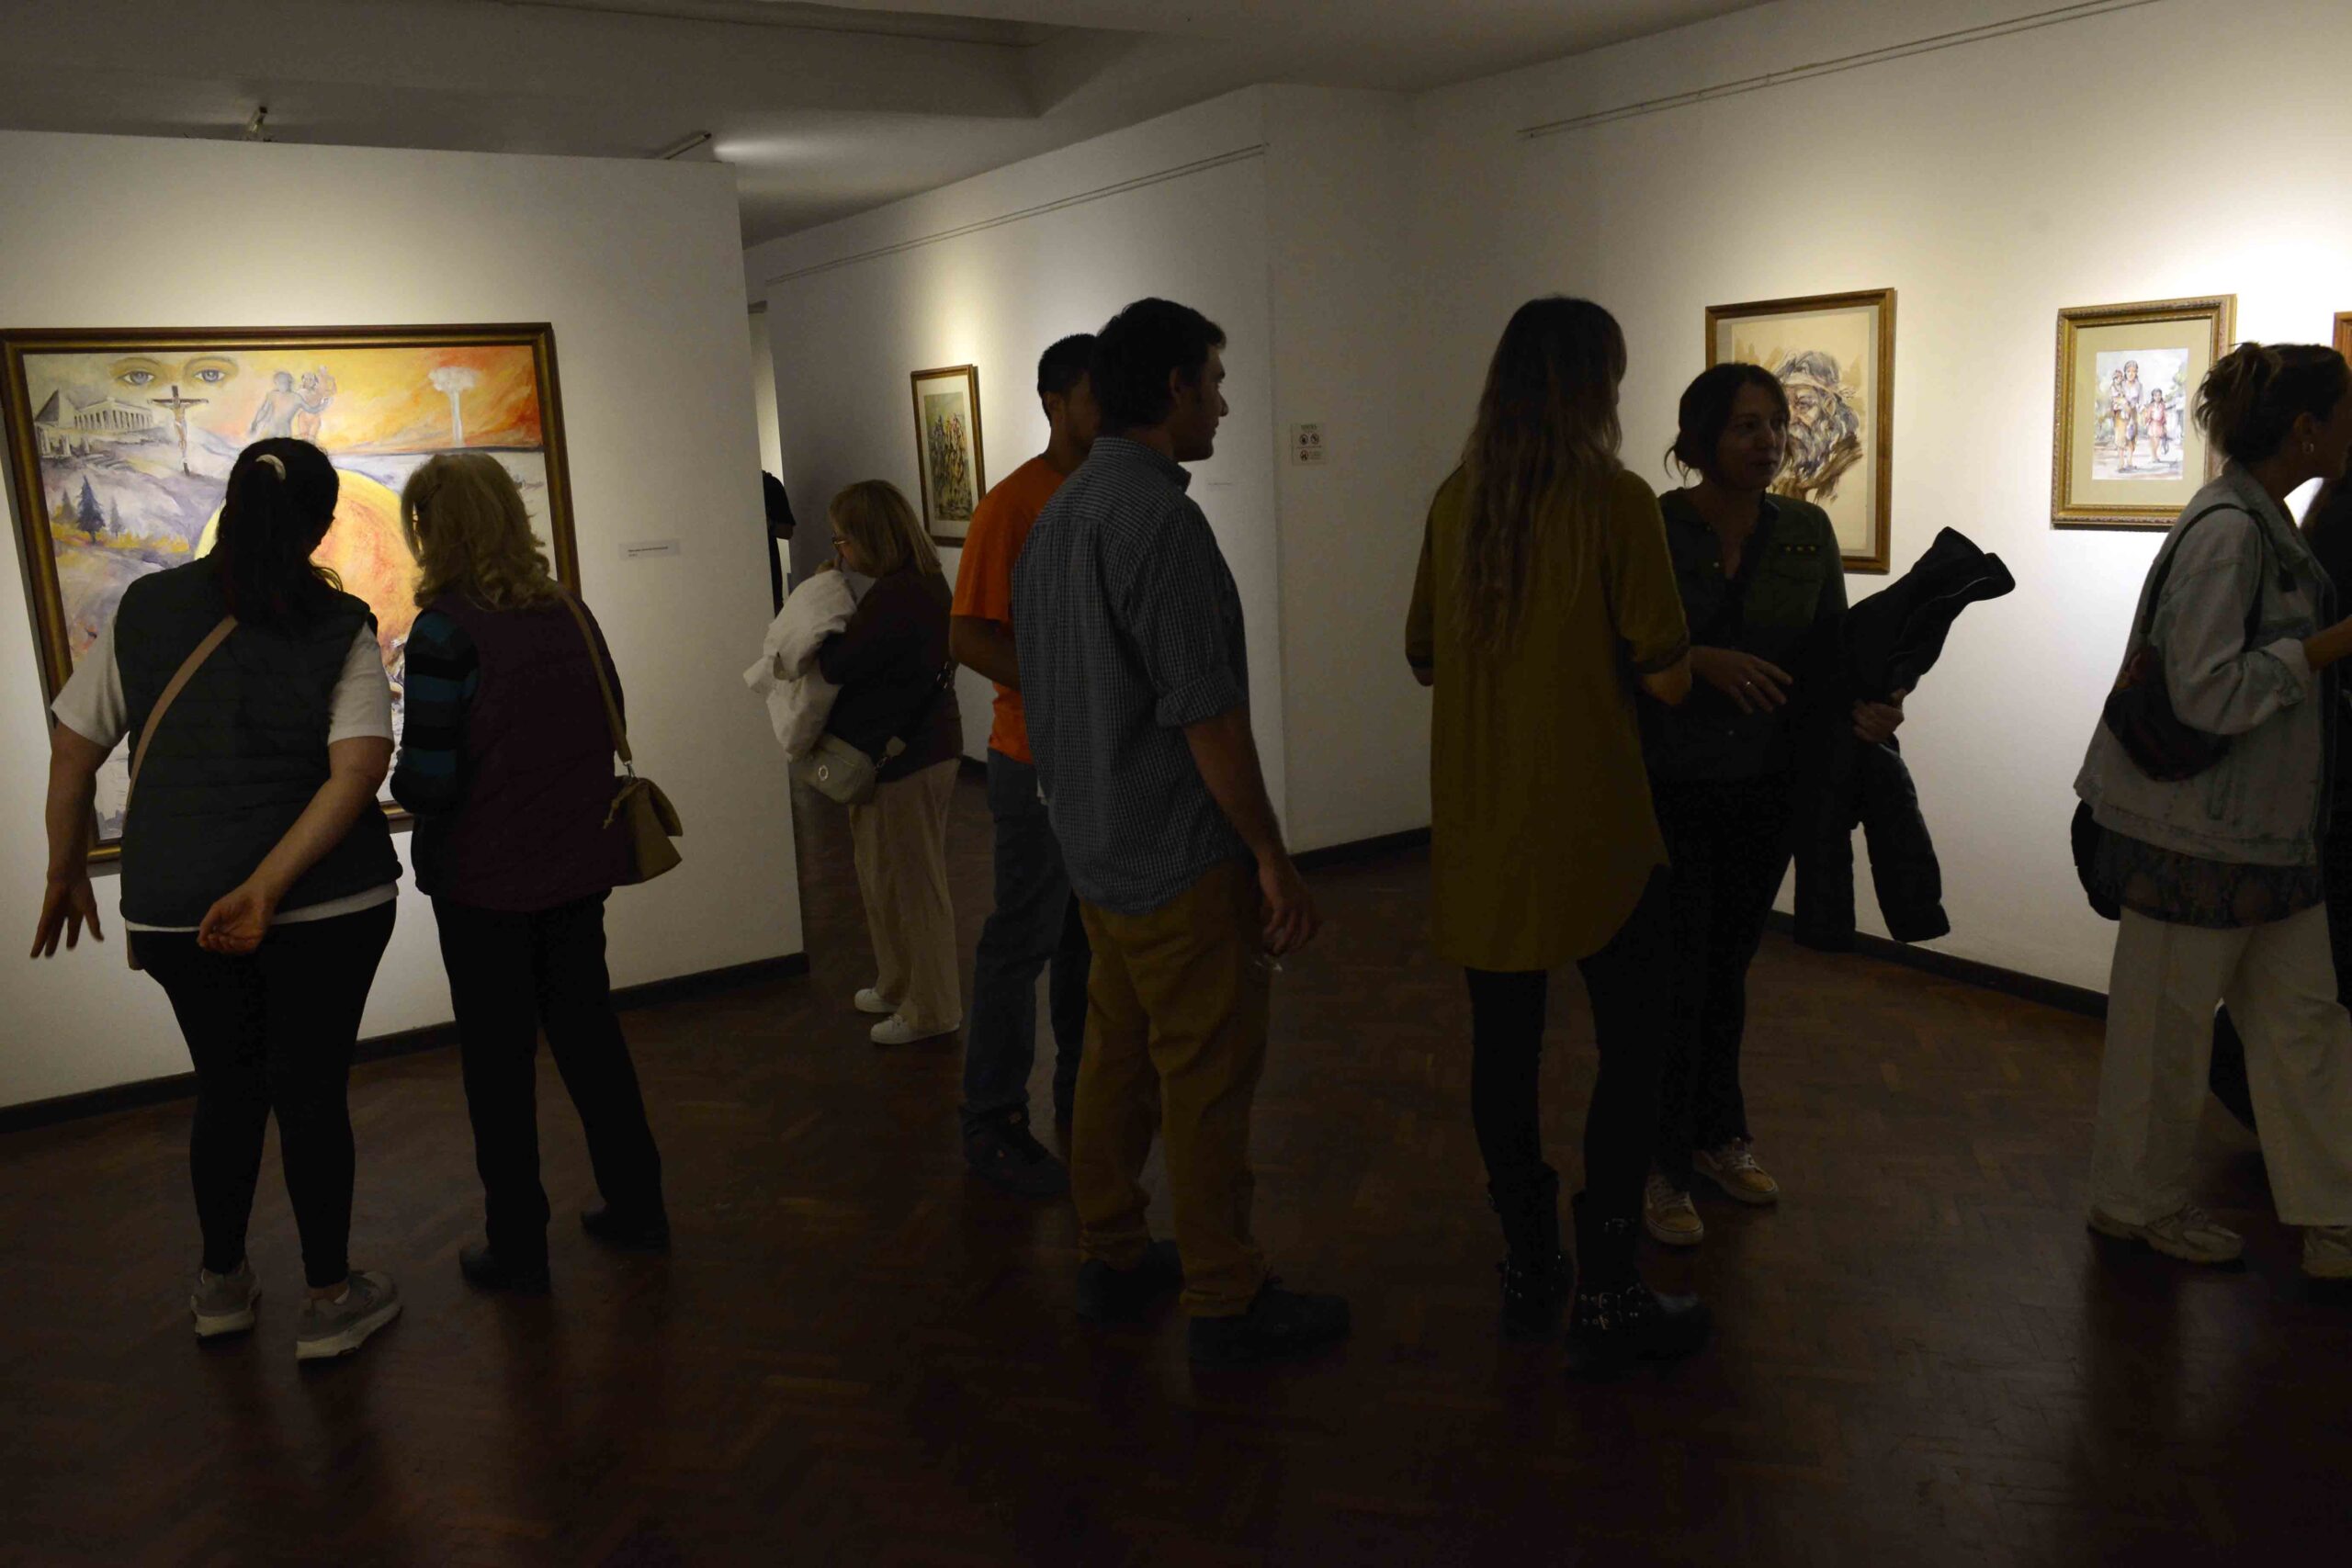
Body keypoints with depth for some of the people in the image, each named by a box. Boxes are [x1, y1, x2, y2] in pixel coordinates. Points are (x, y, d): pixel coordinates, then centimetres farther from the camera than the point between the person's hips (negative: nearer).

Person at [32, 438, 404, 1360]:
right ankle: (329, 1300, 19)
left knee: (226, 1086, 19)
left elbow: (72, 751, 5)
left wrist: (67, 875, 16)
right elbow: (360, 768, -19)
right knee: (311, 1091, 8)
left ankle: (221, 1283, 34)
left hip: (173, 908, 3)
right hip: (328, 904, -3)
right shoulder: (340, 629, -7)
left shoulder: (145, 610, 1)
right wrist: (267, 889, -20)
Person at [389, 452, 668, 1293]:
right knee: (587, 1028, 19)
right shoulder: (570, 611, 0)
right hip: (578, 866, 5)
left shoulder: (445, 631, -18)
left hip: (486, 879, -5)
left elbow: (428, 782, -20)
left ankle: (517, 1247, 20)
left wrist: (399, 780, 1)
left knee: (498, 1061, 8)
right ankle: (636, 1203, 29)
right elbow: (608, 725, 8)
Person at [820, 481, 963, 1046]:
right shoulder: (925, 582, 10)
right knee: (886, 877, 22)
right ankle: (899, 986, 36)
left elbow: (837, 666, -21)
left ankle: (930, 1009, 15)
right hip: (925, 742, 11)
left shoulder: (894, 596, -23)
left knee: (907, 883, 2)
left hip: (899, 758, -11)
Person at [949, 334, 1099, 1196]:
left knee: (1093, 931, 17)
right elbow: (968, 637, -18)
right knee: (1024, 939, 1)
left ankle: (1083, 1088, 32)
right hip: (1041, 760, -7)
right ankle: (992, 1122, 13)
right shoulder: (1012, 504, -13)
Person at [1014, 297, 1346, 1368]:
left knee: (1118, 1058, 19)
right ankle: (1227, 1306, 15)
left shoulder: (1058, 514, 9)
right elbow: (1205, 714, -23)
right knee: (1207, 1082, 2)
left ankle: (1112, 1260, 32)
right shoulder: (1160, 519, -20)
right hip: (1182, 859, -9)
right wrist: (1274, 861, -16)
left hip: (1095, 847, 9)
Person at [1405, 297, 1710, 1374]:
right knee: (1633, 1046, 9)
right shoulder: (1615, 500, -13)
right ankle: (1605, 1298, 13)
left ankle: (1528, 1269, 27)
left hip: (1479, 829, 5)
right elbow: (1665, 679, -12)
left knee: (1504, 1040, 13)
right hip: (1592, 831, -5)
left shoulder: (1456, 501, 2)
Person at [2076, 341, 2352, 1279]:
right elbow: (2209, 693, -24)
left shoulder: (2268, 525, 11)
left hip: (2268, 830, 10)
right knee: (2168, 1024, 6)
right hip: (2198, 832, -9)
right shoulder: (2227, 532, -19)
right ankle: (2138, 1205, 24)